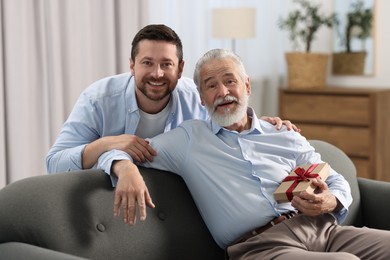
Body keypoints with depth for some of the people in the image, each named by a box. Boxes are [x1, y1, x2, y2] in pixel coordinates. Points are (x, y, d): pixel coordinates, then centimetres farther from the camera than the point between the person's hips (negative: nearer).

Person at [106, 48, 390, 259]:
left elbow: (337, 182, 24)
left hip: (322, 227, 5)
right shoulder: (187, 138, 16)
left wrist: (331, 202, -2)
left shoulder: (285, 135, 23)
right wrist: (127, 168, -12)